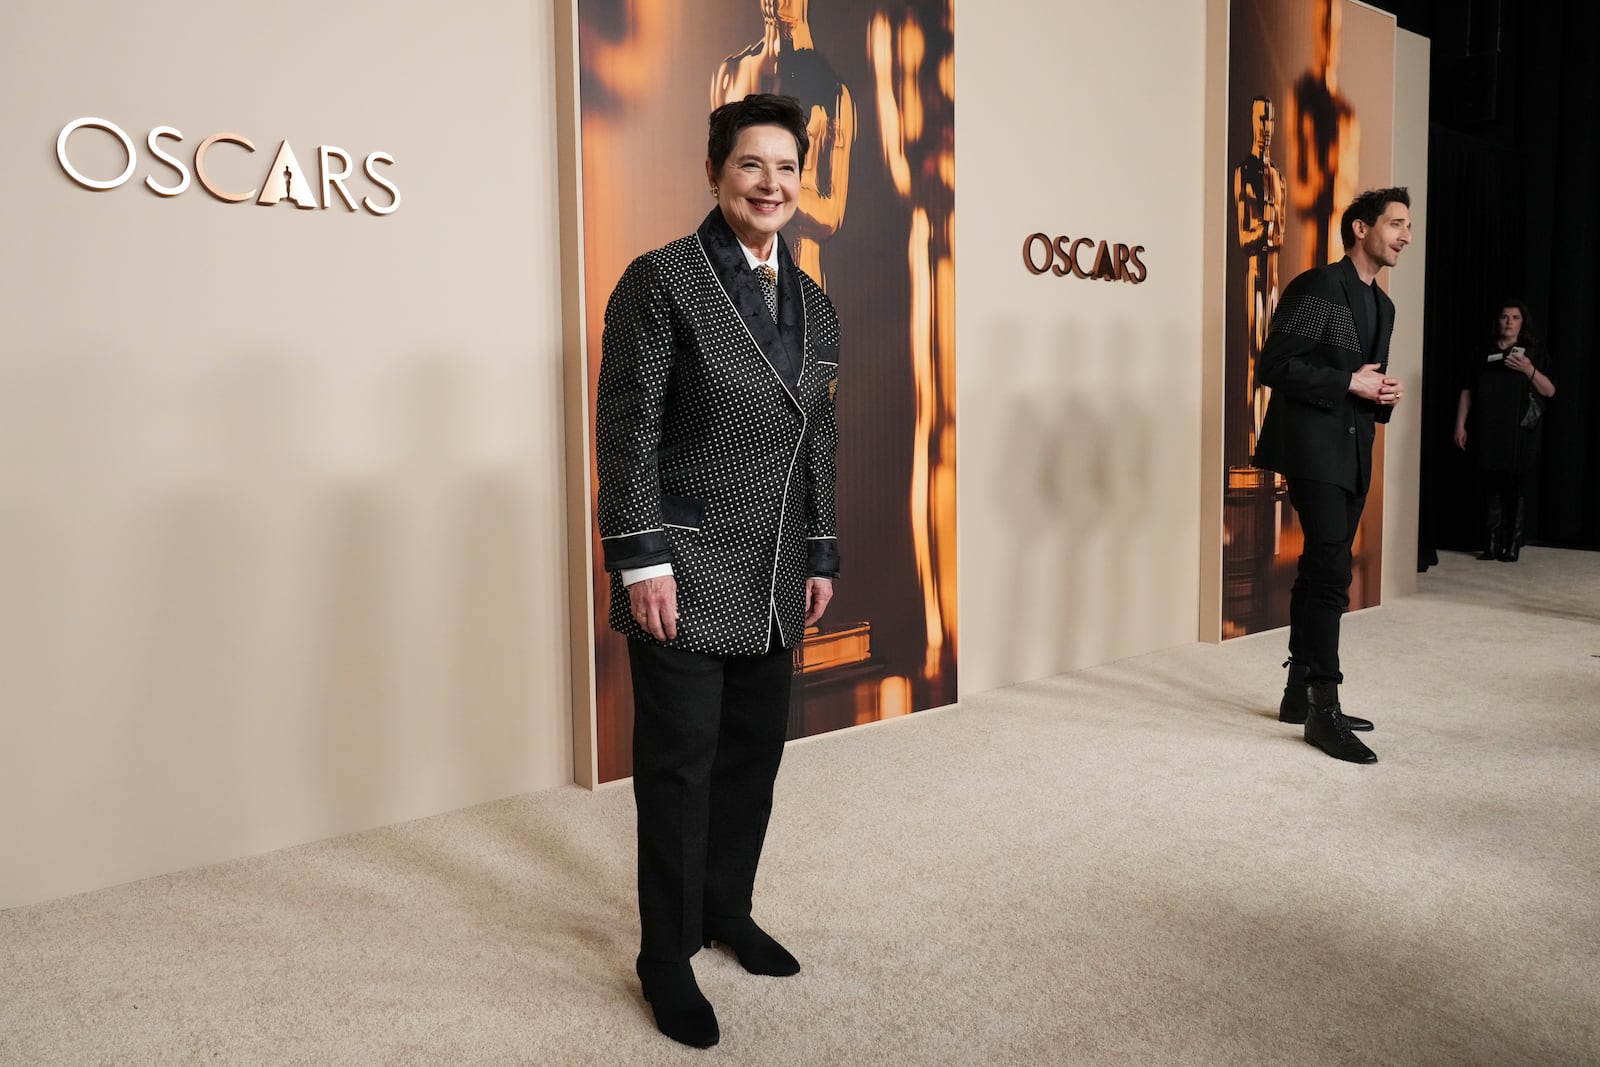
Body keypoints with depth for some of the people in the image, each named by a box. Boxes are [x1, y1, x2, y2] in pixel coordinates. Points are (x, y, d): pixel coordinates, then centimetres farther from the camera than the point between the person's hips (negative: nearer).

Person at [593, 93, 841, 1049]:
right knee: (679, 761, 2)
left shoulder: (813, 303, 12)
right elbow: (627, 430, -11)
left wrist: (821, 557, 12)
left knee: (756, 749, 14)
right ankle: (668, 957, 18)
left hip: (775, 578, 6)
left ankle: (727, 909, 35)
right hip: (686, 570, -6)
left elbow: (820, 443, 15)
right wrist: (642, 559, -16)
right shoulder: (662, 280, -7)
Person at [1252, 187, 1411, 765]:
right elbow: (1275, 366, -15)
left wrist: (1385, 394, 3)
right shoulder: (1315, 287, -9)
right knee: (1331, 571, -14)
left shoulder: (1382, 305, 18)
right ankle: (1325, 709, -10)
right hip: (1314, 448, -9)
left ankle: (1299, 694, 20)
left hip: (1352, 454, 9)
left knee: (1320, 572, 11)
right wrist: (1349, 383, -15)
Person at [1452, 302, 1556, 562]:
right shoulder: (1483, 351, 13)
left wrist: (1529, 370, -16)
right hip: (1488, 432, 2)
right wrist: (1460, 425, 6)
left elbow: (1549, 391, 1)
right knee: (1491, 487, -1)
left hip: (1520, 433, -2)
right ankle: (1493, 544, 2)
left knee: (1517, 489, -5)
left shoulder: (1534, 351, 7)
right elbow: (1467, 391, 13)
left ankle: (1514, 546, -1)